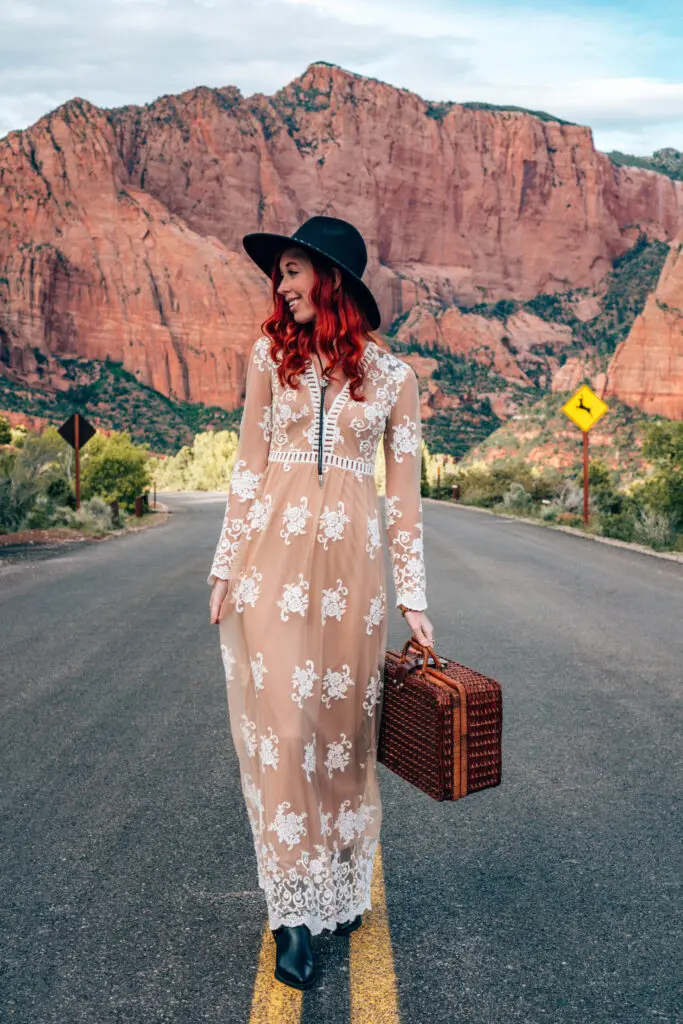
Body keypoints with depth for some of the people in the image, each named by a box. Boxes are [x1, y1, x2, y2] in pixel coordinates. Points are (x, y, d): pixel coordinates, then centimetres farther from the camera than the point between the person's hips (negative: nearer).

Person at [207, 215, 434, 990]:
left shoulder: (392, 375, 5)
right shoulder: (271, 355, 7)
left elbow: (404, 493, 5)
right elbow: (249, 467, 8)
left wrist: (412, 596, 3)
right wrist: (227, 565, 4)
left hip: (350, 561, 0)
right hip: (272, 554, 0)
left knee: (344, 723, 8)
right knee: (281, 723, -1)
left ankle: (341, 886, 30)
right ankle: (296, 911, 13)